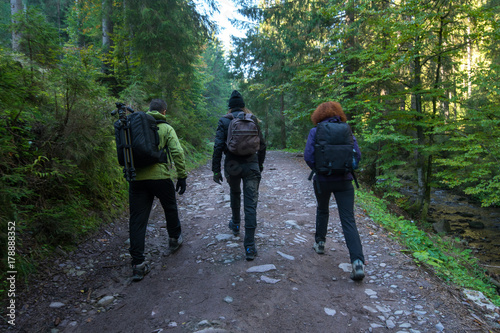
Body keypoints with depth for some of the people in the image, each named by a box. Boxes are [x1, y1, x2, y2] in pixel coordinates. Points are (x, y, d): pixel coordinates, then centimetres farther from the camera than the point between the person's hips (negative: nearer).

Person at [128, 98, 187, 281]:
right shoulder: (166, 128, 0)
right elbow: (178, 152, -11)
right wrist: (182, 176, -6)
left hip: (137, 179, 3)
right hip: (160, 177, -2)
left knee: (137, 220, 5)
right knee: (170, 209, 23)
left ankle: (138, 263, 5)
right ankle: (174, 239, 42)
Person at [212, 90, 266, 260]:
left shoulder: (224, 121, -1)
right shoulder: (253, 119, 5)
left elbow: (218, 146, -8)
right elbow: (262, 145, 9)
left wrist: (216, 170, -2)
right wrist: (260, 164, 22)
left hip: (232, 166, 0)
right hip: (251, 166, 0)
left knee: (234, 195, 28)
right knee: (250, 204, -1)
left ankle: (235, 225, 48)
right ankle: (249, 247, -3)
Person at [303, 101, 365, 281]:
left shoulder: (315, 132, -2)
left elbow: (308, 155, -12)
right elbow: (357, 155, -2)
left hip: (322, 180, 0)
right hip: (344, 181, 1)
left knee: (322, 211, 27)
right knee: (348, 220, -2)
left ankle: (320, 242, 37)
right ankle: (358, 261, -13)